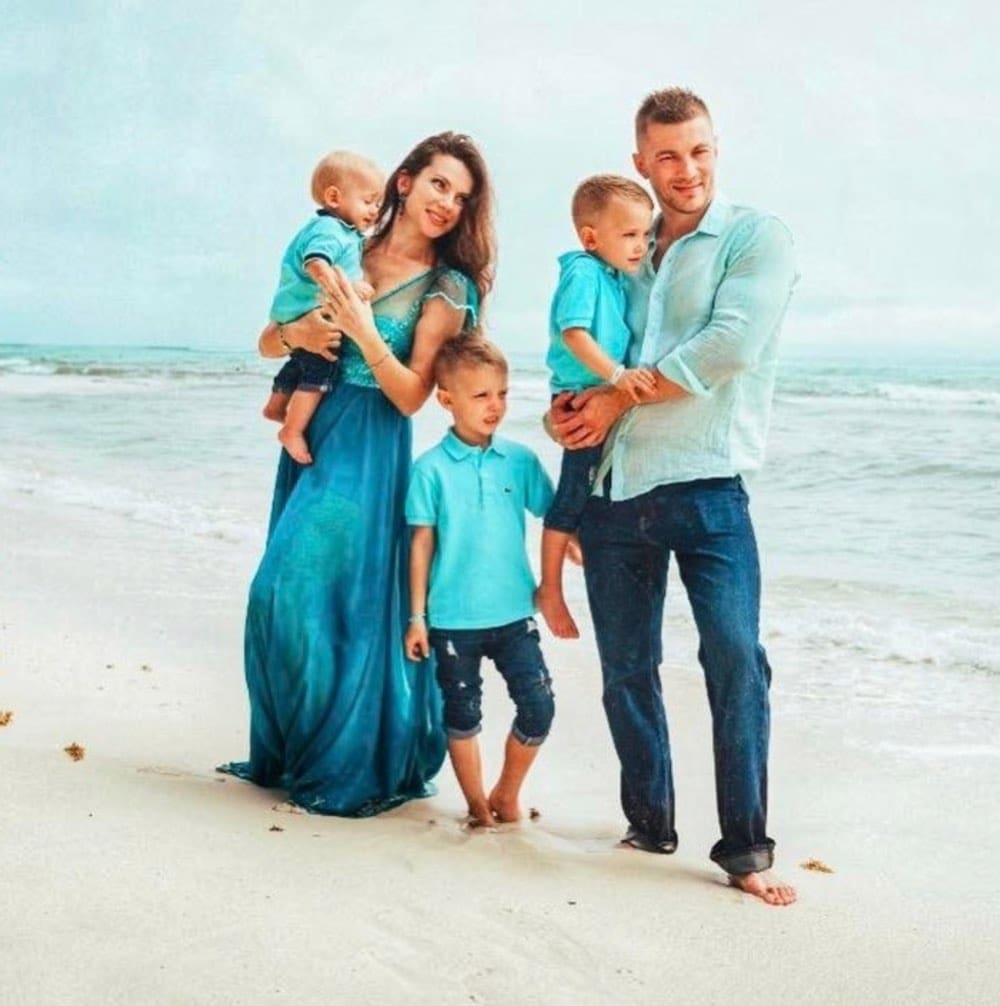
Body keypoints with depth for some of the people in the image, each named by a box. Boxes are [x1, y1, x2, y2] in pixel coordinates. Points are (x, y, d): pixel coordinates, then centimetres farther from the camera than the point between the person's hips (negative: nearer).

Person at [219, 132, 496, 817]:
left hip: (369, 451, -5)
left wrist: (363, 333, -19)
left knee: (328, 595, -9)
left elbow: (412, 396, -10)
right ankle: (291, 751, 25)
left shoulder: (447, 288, -2)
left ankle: (346, 767, 8)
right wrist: (294, 333, -10)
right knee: (286, 598, 9)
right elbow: (267, 344, 11)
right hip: (310, 439, 5)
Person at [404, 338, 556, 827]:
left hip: (513, 612, 2)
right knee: (462, 714, 10)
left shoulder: (520, 460, 0)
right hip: (453, 618, -2)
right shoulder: (431, 469, -6)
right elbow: (422, 543, -2)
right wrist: (417, 616, -1)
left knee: (538, 707, -3)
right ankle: (477, 804, 28)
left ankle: (507, 793, 21)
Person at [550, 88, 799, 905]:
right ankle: (650, 826, 22)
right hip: (615, 487, 5)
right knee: (627, 668, 8)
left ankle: (745, 847, -3)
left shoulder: (757, 237, 1)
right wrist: (566, 409, 0)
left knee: (736, 658, -11)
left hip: (704, 484, -5)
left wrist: (618, 398, -9)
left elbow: (729, 346, -13)